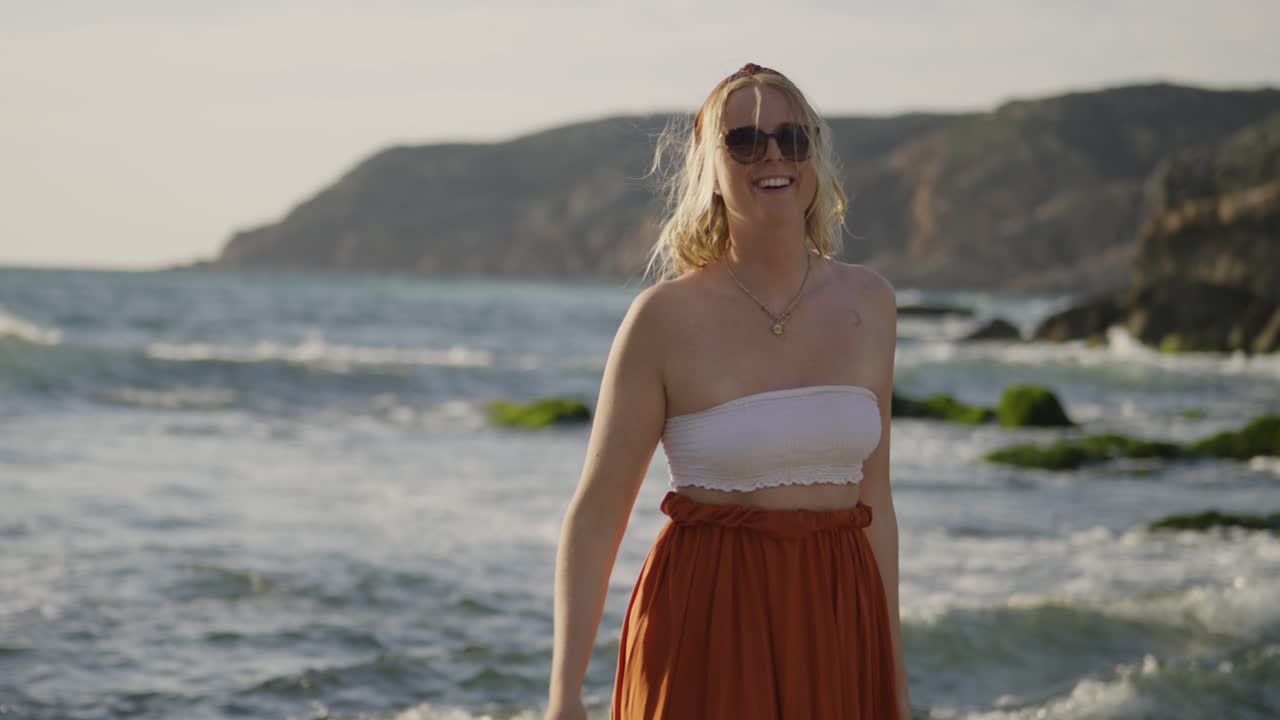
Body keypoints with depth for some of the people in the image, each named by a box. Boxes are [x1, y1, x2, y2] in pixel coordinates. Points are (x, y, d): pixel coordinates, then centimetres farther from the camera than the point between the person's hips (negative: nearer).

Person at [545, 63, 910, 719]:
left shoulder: (868, 303, 6)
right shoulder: (667, 317, -7)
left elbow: (873, 499, 12)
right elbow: (595, 516, -6)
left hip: (839, 620, 4)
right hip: (707, 622, -3)